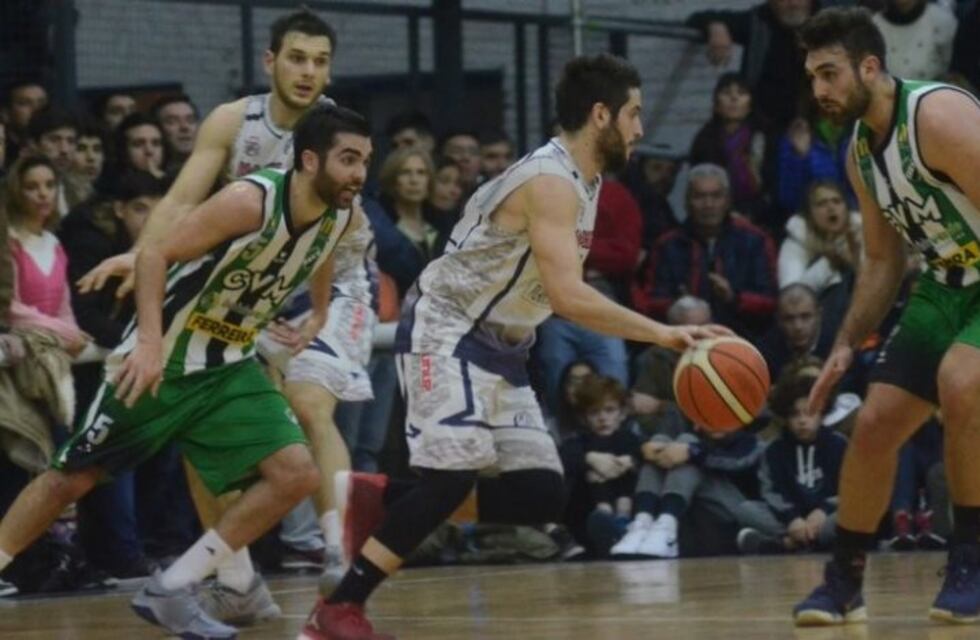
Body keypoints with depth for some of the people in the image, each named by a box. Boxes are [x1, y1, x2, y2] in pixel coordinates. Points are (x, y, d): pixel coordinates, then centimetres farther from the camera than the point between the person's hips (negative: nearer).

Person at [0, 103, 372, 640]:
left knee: (297, 476, -9)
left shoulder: (341, 218, -5)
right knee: (72, 478, 1)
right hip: (161, 360, -6)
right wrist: (149, 342, -33)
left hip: (229, 366, 6)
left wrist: (317, 316, 21)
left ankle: (170, 592, -2)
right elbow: (154, 254, -24)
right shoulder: (250, 201, -26)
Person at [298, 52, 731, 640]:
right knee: (454, 476, -22)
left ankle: (382, 500, 9)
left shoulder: (584, 182, 9)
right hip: (445, 332, -9)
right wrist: (662, 334, -34)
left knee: (542, 495, 0)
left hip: (499, 347, 9)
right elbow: (567, 294, -33)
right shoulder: (551, 181, -22)